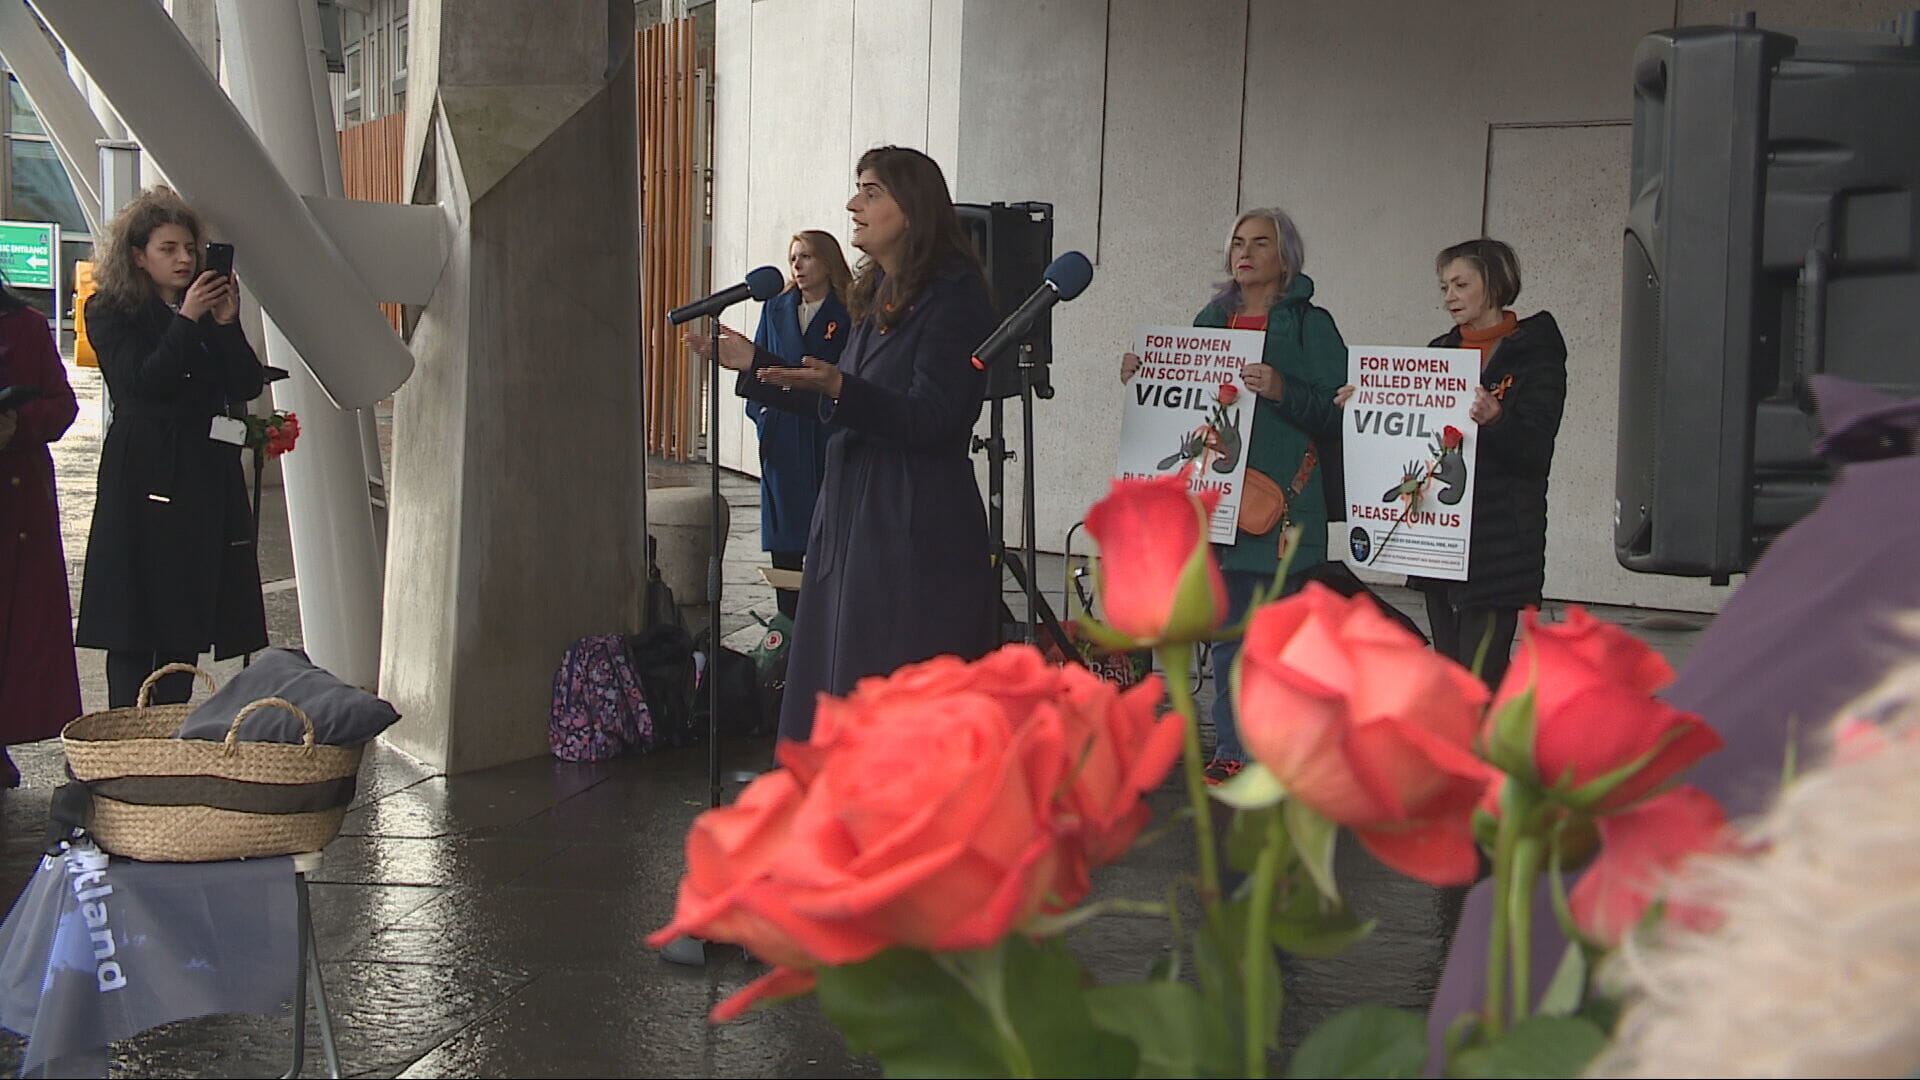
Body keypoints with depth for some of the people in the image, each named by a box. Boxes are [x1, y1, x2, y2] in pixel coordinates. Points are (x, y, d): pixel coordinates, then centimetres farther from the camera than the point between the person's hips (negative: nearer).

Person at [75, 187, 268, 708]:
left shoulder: (209, 307, 14)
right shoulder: (110, 312, 1)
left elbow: (248, 385, 6)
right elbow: (142, 382, -13)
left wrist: (227, 324, -7)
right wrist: (187, 320, -15)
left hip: (208, 474, 5)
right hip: (144, 475, -5)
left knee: (188, 608, 5)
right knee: (135, 608, -6)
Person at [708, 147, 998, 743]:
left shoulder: (955, 298, -12)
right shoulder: (875, 295, 16)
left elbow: (929, 420, -20)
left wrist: (839, 387, -32)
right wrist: (753, 363, 21)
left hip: (916, 533, -9)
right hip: (853, 514, 10)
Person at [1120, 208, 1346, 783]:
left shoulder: (1310, 325, 1)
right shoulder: (1211, 320, 18)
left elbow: (1335, 412, -6)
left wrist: (1282, 391, -21)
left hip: (1281, 502, -5)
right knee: (1227, 630, 6)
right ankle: (1232, 749, 12)